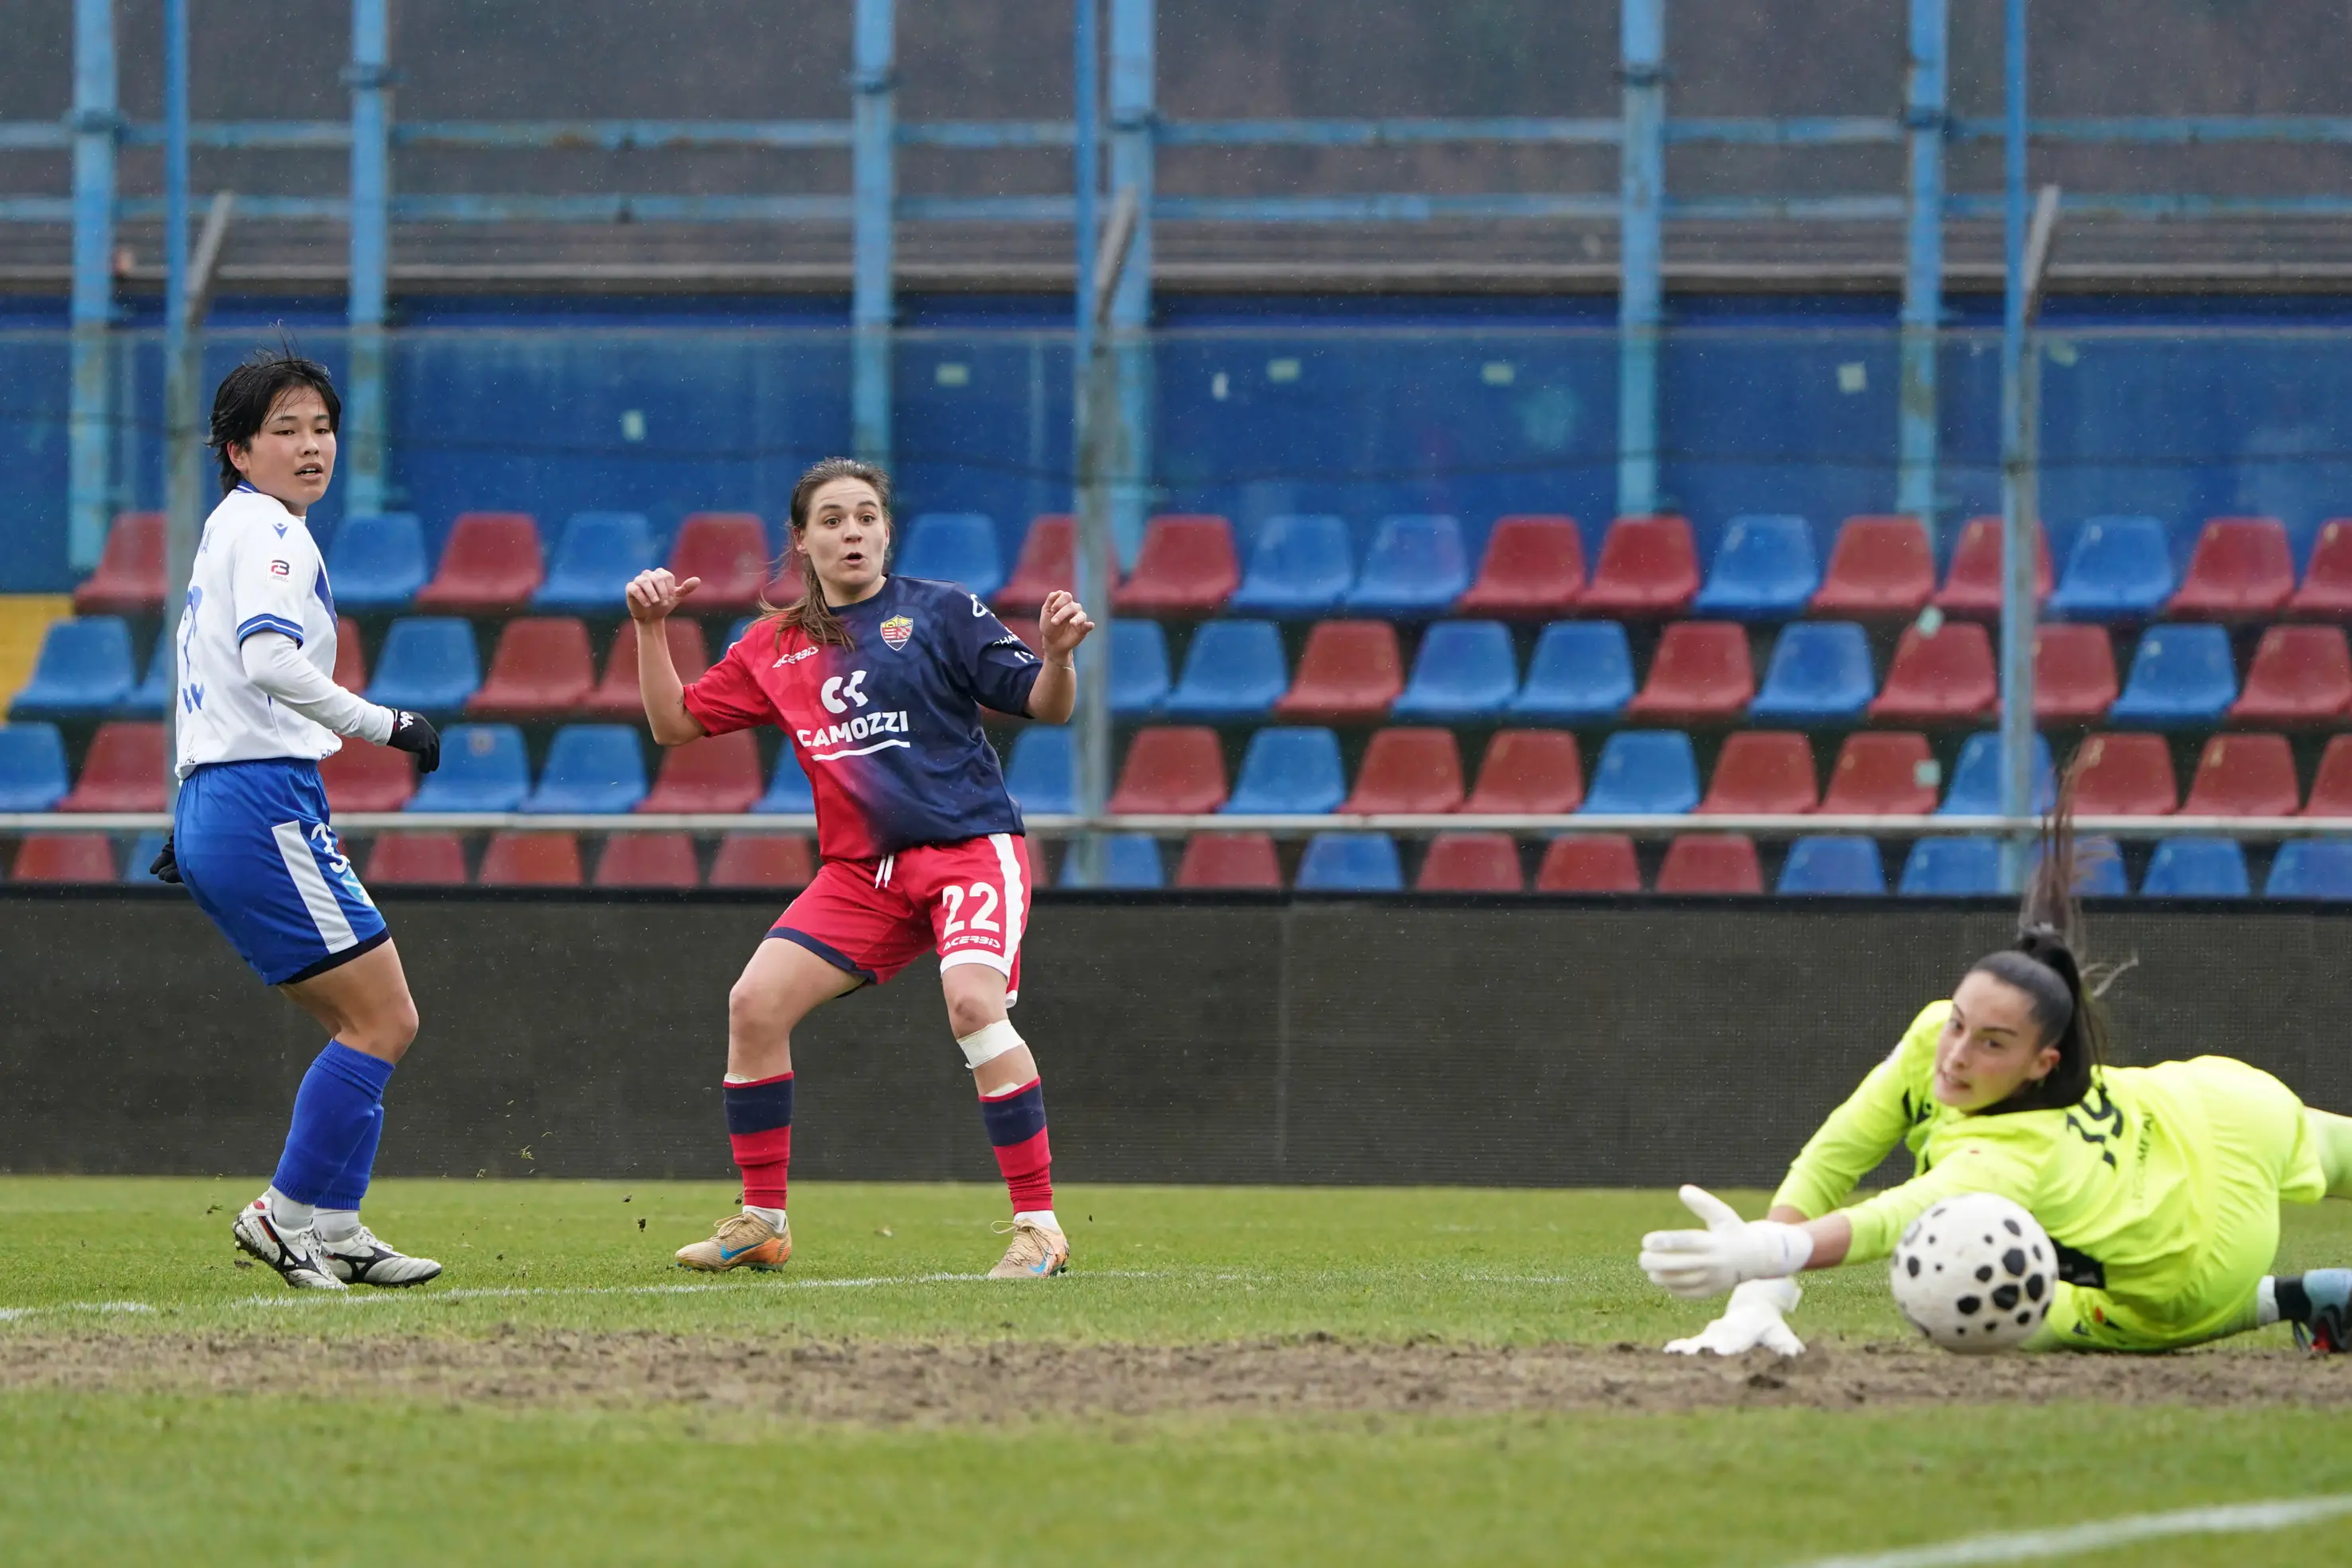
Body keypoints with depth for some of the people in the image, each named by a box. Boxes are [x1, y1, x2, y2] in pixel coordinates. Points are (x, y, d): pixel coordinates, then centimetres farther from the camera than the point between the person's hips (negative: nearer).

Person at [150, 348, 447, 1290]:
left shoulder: (230, 529, 22)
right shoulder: (268, 532, -9)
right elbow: (270, 658, -24)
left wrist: (189, 817, 31)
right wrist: (387, 726, -20)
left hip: (214, 803, 10)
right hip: (265, 804, -10)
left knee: (370, 1027, 11)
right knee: (382, 1019, -7)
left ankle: (335, 1232, 8)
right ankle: (286, 1214, -6)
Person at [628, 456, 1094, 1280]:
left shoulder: (941, 612, 1)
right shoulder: (775, 646, 13)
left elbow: (1043, 705, -2)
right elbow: (674, 721, 18)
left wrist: (1058, 654, -23)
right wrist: (650, 628, 6)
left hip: (970, 847, -5)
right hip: (860, 869, 5)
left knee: (973, 1002, -28)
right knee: (755, 1002, -7)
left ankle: (1038, 1226, -23)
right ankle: (761, 1225, 6)